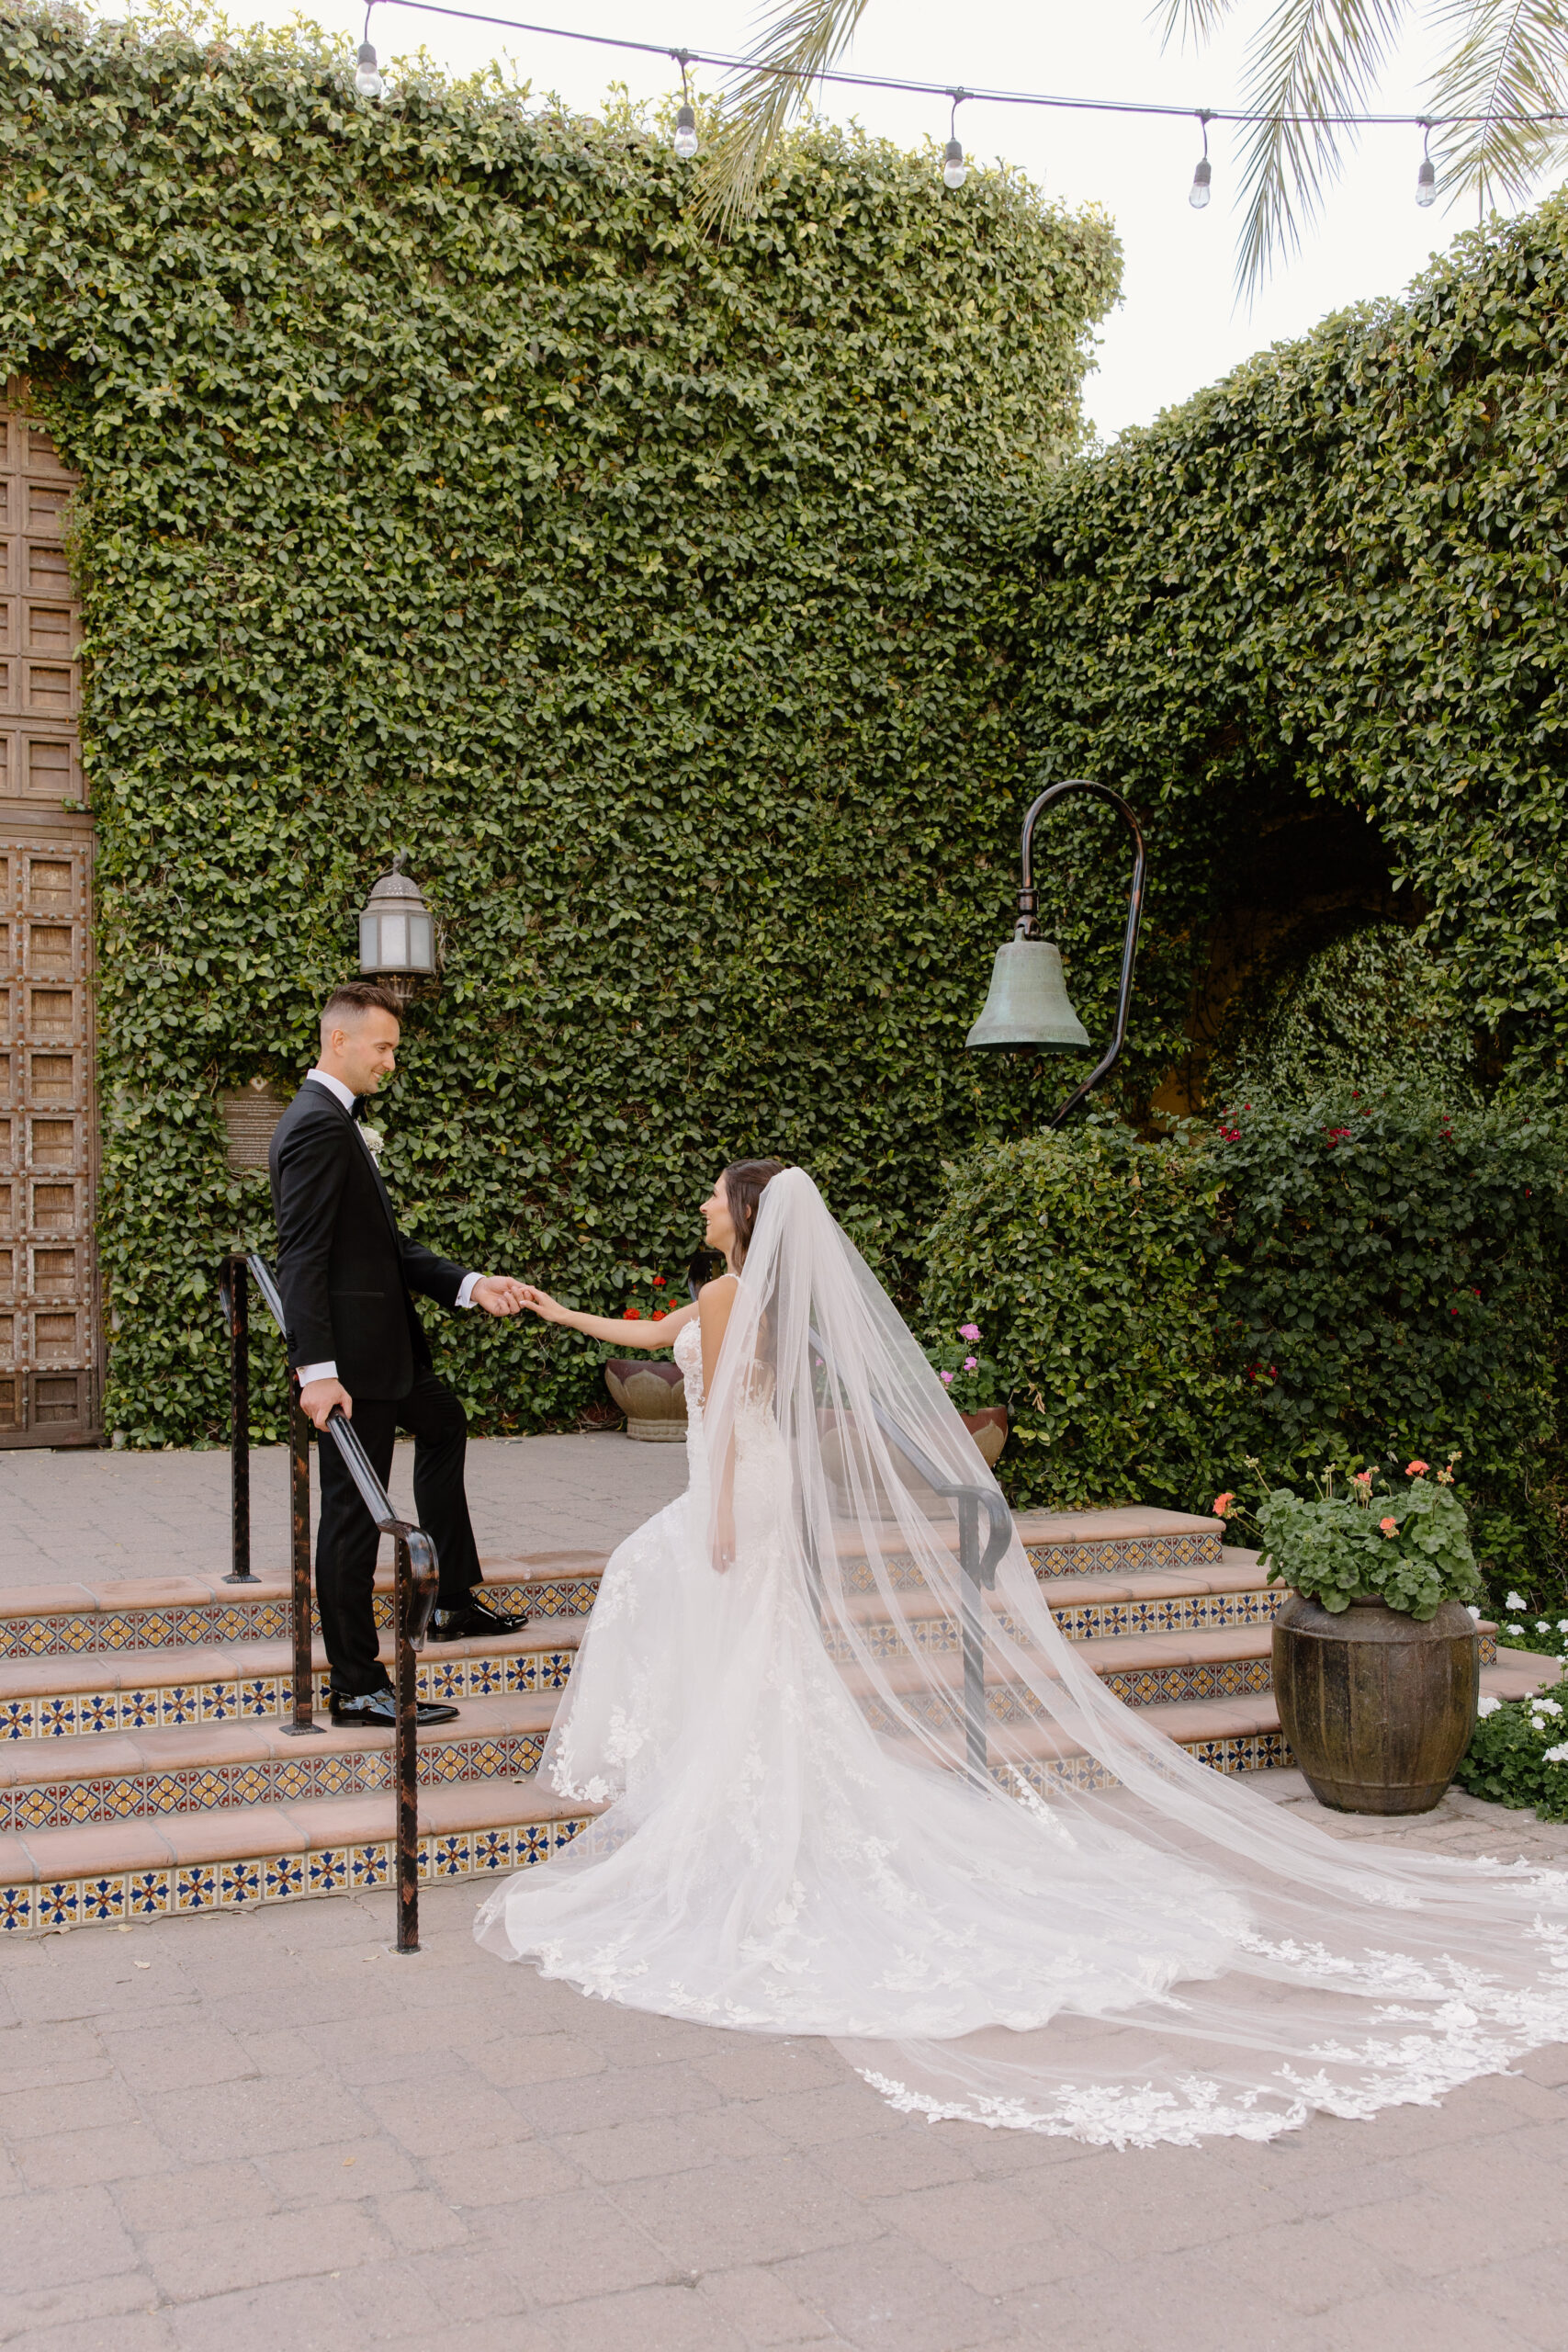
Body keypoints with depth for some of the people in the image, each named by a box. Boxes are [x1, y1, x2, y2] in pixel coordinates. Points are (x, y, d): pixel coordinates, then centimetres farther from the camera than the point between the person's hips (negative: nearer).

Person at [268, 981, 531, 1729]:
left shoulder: (337, 1121, 14)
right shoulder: (319, 1126, -18)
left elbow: (387, 1246, 13)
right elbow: (302, 1257, -25)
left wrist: (471, 1286, 3)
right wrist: (317, 1370, -29)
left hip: (379, 1342, 11)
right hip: (349, 1356, -11)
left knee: (443, 1424, 29)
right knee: (353, 1514, -3)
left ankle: (453, 1603, 39)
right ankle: (357, 1688, 6)